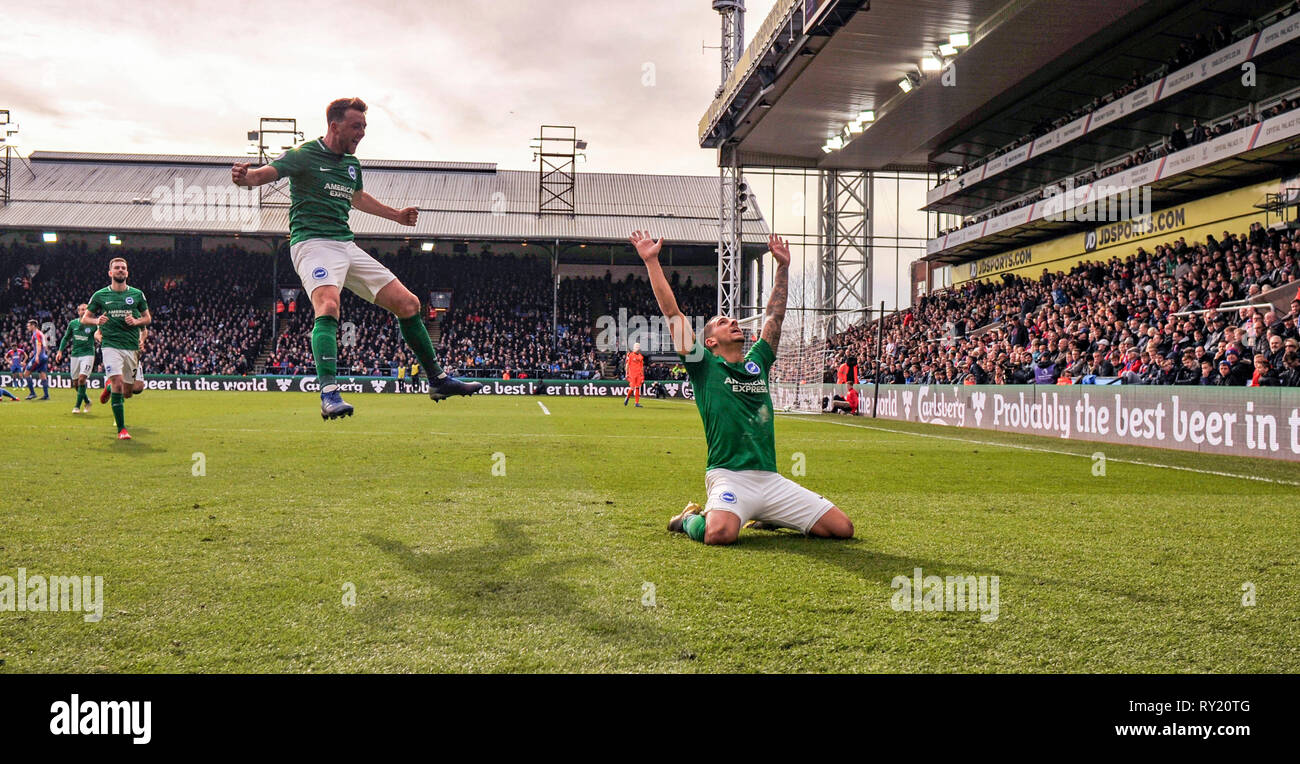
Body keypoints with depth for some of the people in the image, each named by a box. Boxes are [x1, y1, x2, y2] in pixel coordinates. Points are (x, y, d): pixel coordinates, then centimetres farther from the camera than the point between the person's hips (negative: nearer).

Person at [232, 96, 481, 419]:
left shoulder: (352, 164, 17)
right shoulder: (303, 155, -4)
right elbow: (265, 173, -19)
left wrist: (396, 215, 41)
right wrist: (245, 176, -42)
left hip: (347, 245, 7)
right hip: (313, 243, -7)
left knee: (408, 304, 3)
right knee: (328, 306, -34)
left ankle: (438, 380, 15)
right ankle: (329, 395, -39)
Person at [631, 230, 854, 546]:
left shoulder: (757, 362, 19)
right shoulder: (705, 366, 5)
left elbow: (775, 315, 28)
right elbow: (672, 312, 1)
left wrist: (783, 266, 29)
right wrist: (651, 261, 0)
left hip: (772, 479, 6)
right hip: (729, 476, -6)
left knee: (843, 528, -2)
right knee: (721, 533, -36)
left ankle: (767, 517, 21)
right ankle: (691, 518, 2)